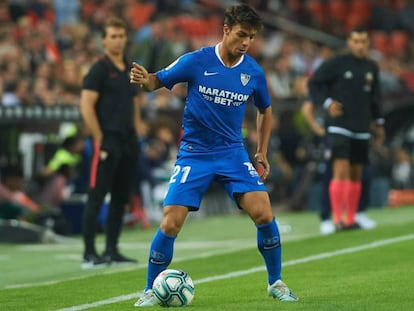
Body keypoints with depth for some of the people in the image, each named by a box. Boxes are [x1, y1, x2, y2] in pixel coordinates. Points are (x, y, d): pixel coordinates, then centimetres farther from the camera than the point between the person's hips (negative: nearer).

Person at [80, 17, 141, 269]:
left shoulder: (130, 71, 16)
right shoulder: (99, 70, -6)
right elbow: (86, 106, -12)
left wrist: (136, 136, 13)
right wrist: (100, 139, -14)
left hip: (128, 142, 8)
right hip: (108, 142, -8)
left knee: (121, 198, 9)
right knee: (97, 197, -7)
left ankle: (112, 251, 15)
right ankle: (89, 254, -7)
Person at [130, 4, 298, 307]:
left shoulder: (253, 72, -2)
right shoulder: (196, 61, -10)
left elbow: (265, 110, 16)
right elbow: (159, 80, -2)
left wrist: (262, 153, 13)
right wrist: (145, 80, -27)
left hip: (233, 152, 2)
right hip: (194, 154, -2)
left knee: (264, 214, -14)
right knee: (170, 224, -11)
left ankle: (276, 283, 7)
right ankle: (150, 291, 8)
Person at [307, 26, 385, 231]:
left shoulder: (372, 68, 10)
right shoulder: (337, 64, -7)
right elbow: (314, 83, -3)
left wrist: (378, 121, 21)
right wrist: (327, 103, -15)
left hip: (361, 129, 6)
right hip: (339, 127, -6)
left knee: (356, 175, 9)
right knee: (341, 170, -16)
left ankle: (351, 219, 16)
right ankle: (337, 218, -16)